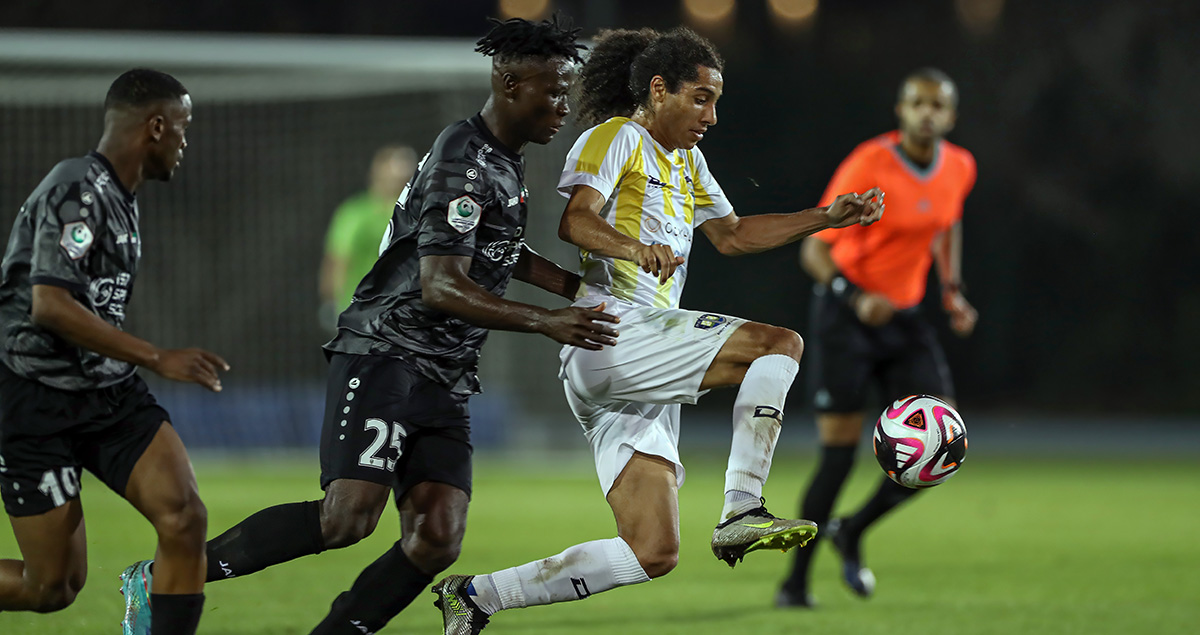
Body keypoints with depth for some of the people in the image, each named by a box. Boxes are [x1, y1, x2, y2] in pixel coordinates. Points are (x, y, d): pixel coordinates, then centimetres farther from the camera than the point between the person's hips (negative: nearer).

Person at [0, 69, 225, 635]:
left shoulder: (121, 197, 13)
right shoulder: (78, 190, -17)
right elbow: (50, 306, -27)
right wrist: (158, 359, -24)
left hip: (109, 393, 8)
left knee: (184, 518, -13)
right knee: (53, 586, -4)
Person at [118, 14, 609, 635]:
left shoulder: (507, 162, 18)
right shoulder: (462, 162, -14)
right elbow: (442, 286, -22)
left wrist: (580, 289, 28)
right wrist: (544, 322, -26)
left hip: (444, 376, 9)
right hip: (384, 356, -9)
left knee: (437, 540, -9)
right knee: (347, 518, -22)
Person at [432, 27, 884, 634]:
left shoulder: (686, 161, 26)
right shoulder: (617, 138, -2)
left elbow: (732, 235, 34)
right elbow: (576, 220, -17)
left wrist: (826, 218, 25)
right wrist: (634, 248, -37)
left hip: (644, 378, 9)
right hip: (613, 334, -9)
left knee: (653, 554, 1)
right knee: (780, 344, -20)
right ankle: (740, 512, -26)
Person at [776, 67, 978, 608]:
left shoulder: (959, 169, 1)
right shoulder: (867, 168, -18)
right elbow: (813, 249, -17)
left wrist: (953, 290, 11)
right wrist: (856, 297, -33)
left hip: (905, 318, 6)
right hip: (844, 315, -6)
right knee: (839, 452, -10)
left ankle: (853, 532, 15)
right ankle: (795, 581, 3)